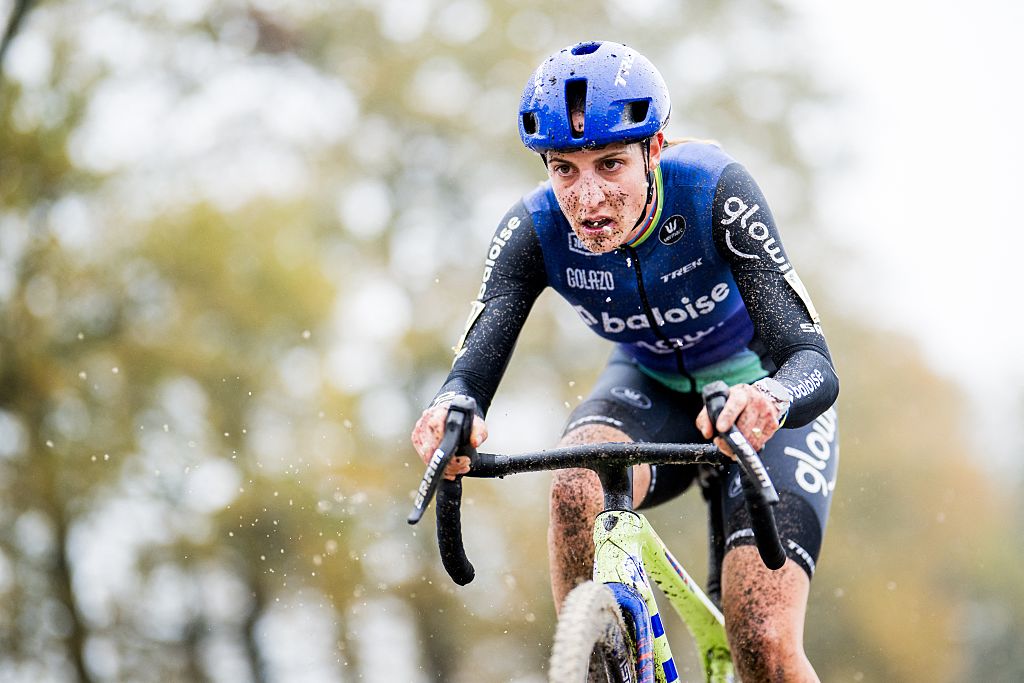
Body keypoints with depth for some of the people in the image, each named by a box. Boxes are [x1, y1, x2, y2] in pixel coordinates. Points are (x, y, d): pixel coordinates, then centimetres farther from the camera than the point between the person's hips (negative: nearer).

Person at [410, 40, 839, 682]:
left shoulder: (716, 190, -32)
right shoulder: (535, 230, -24)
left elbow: (812, 361, -37)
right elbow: (476, 362, -32)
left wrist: (769, 399, -61)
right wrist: (451, 409, -57)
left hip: (762, 398, -2)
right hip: (652, 388, 3)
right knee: (577, 489, -34)